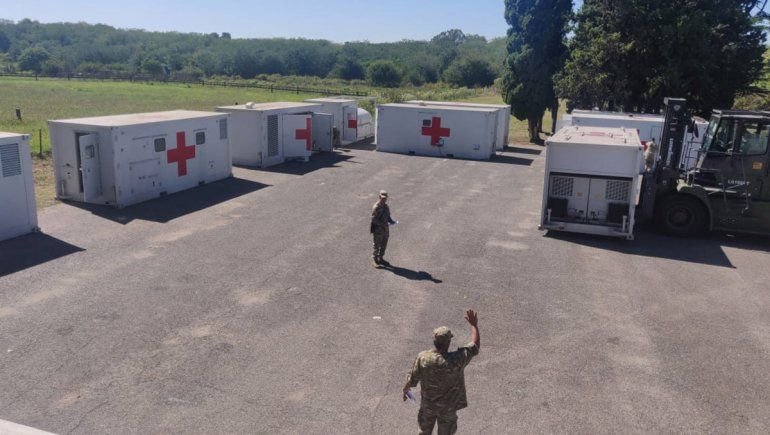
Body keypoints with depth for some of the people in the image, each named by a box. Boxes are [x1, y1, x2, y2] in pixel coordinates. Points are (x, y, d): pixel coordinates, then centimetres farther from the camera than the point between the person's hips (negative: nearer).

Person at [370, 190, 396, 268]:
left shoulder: (386, 206, 8)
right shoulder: (376, 207, -16)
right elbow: (373, 219, -19)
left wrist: (392, 221, -4)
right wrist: (383, 224, -25)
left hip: (385, 229, 7)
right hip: (378, 230, -7)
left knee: (384, 246, 14)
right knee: (377, 246, 0)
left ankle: (380, 259, 27)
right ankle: (374, 260, 13)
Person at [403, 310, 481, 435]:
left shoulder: (422, 357, -25)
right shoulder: (456, 360, -30)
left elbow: (412, 380, -12)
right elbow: (475, 346, -15)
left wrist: (405, 390, 9)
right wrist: (474, 324, -5)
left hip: (428, 403, 2)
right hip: (448, 406, -2)